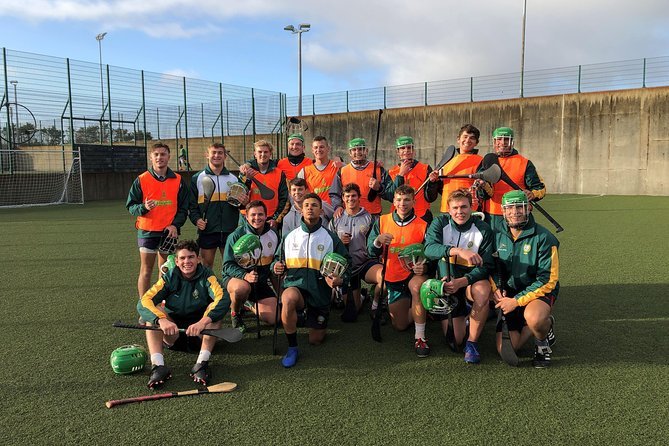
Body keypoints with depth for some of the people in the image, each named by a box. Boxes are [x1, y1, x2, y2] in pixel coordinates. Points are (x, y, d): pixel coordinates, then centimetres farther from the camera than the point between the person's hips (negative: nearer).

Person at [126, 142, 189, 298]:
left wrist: (175, 224, -7)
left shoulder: (178, 180, 5)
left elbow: (184, 207, 8)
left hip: (169, 231, 2)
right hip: (147, 231, -1)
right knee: (146, 270, 1)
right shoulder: (141, 180, 1)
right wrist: (144, 207, -19)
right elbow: (130, 206, 2)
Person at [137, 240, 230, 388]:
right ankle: (158, 365, -34)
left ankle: (202, 362, -34)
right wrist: (162, 320, -38)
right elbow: (143, 302, -18)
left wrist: (202, 322, -44)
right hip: (173, 333, 2)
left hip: (200, 334, -2)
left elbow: (223, 299, -28)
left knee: (215, 309, -27)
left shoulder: (206, 276, -9)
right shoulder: (169, 278, -5)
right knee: (152, 311, -20)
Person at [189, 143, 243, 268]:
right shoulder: (197, 178, 6)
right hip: (207, 230, -1)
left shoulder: (233, 179, 11)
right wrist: (196, 219, -11)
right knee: (207, 264, 7)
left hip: (229, 230, 1)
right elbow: (192, 204, 6)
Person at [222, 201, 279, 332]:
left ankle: (248, 305, 23)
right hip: (235, 277, -4)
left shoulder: (273, 235, 1)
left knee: (273, 319, -9)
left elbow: (276, 260, 18)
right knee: (242, 288, -41)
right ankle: (235, 313, -6)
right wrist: (245, 275, -33)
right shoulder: (237, 235, -13)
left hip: (261, 282, 4)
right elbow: (228, 265, -16)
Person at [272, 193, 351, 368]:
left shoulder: (331, 238, 3)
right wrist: (276, 266, -7)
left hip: (320, 292, 1)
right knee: (288, 298, -38)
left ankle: (317, 321, 40)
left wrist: (340, 280, -15)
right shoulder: (290, 237, 7)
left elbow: (346, 263, 5)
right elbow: (279, 258, 17)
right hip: (295, 285, 0)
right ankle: (292, 347, -19)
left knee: (315, 340, 4)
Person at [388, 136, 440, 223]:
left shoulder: (425, 169, 0)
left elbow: (430, 198, -4)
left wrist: (432, 181, -21)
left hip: (422, 216, -1)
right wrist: (401, 174, -10)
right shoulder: (392, 172, 6)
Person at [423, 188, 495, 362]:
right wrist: (458, 251, -43)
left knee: (483, 290, -38)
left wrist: (461, 282, -31)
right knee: (455, 340, -2)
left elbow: (486, 266, -15)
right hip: (445, 282, 1)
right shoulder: (440, 223, -9)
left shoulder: (483, 229, -10)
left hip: (470, 282, -1)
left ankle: (472, 343, -17)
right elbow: (429, 248, -28)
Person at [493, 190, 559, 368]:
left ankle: (543, 343, -2)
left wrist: (517, 300, -21)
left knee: (533, 318, -39)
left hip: (538, 292, -4)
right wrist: (495, 289, -10)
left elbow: (548, 280, -17)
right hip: (507, 293, 4)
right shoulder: (497, 235, -2)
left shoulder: (543, 237, -16)